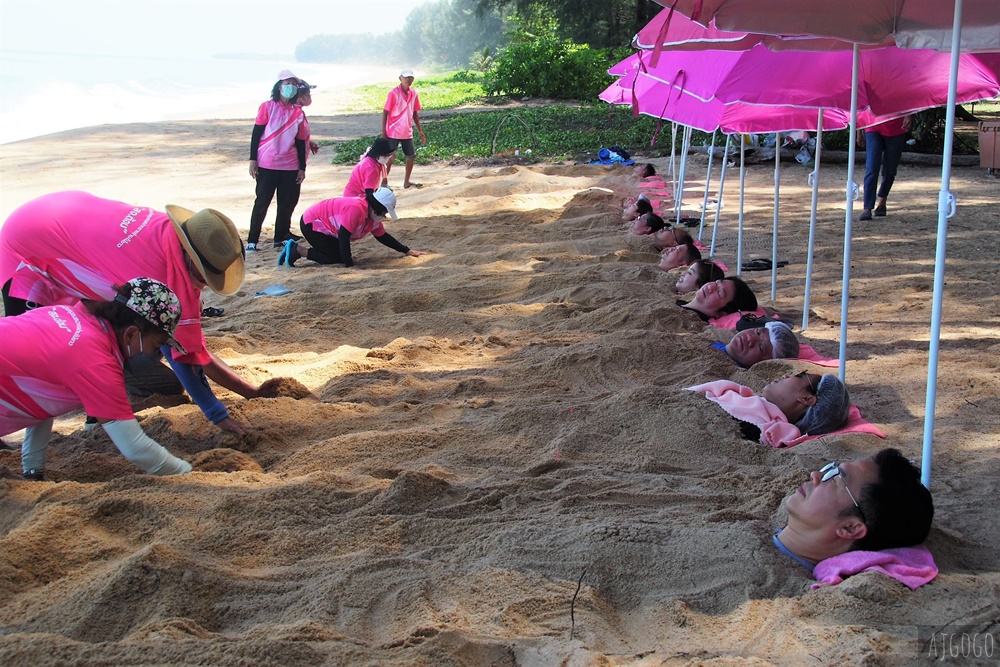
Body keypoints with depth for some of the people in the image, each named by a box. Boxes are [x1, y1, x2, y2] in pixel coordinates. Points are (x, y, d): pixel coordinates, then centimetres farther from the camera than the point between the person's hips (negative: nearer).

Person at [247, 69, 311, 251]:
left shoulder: (298, 112, 6)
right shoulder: (267, 107, -2)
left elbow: (301, 142, 9)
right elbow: (256, 134, -1)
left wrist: (302, 168, 7)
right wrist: (253, 159, -6)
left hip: (290, 167, 3)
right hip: (266, 165, -3)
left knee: (287, 204, 6)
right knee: (262, 203, 0)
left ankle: (281, 238, 19)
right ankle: (252, 241, 7)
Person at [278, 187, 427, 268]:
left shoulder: (373, 218, 0)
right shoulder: (356, 208, -31)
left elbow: (383, 236, 12)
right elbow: (343, 236, -33)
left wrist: (407, 251, 9)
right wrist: (349, 265, -31)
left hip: (324, 225, 10)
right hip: (311, 223, -10)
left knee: (339, 255, 6)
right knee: (338, 257, -12)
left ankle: (295, 249, 11)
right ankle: (297, 251, -7)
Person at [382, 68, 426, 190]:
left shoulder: (413, 94, 5)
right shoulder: (394, 93, -12)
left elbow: (415, 113, 13)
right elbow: (385, 112, -10)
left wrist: (420, 131, 11)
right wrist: (383, 132, -15)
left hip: (407, 132, 6)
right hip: (393, 132, -6)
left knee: (411, 156, 11)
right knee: (390, 158, -6)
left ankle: (407, 181, 23)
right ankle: (384, 182, 4)